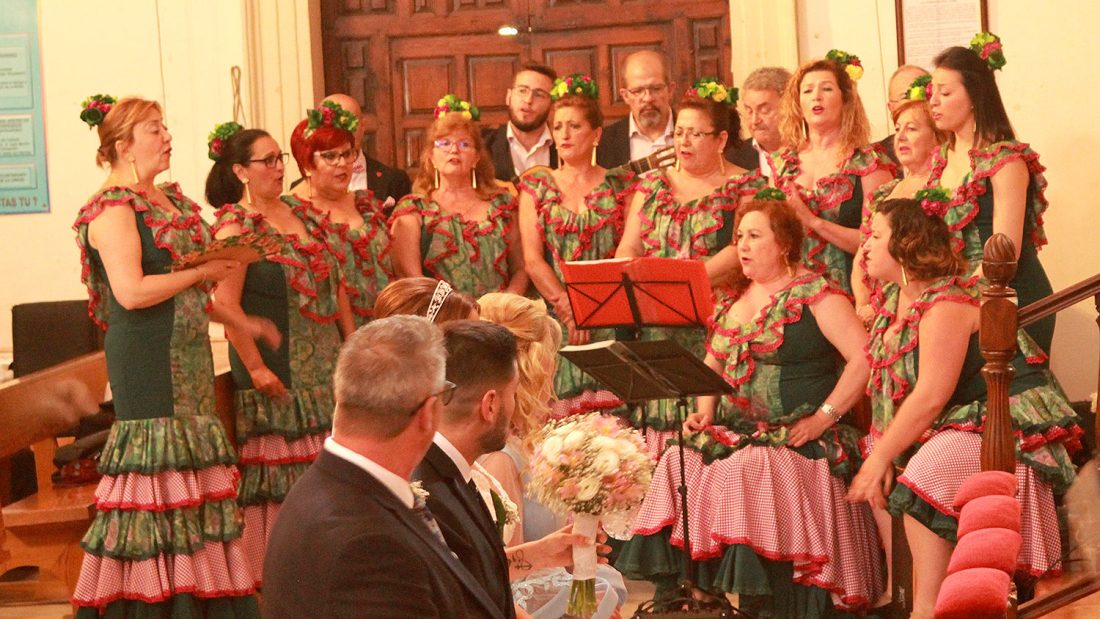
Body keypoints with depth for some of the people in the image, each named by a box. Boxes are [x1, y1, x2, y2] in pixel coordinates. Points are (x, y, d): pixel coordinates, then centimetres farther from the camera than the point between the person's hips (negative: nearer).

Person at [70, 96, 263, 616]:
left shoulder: (168, 198, 16)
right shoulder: (114, 208, -12)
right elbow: (131, 291, -23)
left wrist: (237, 320, 20)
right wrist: (202, 273, -13)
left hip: (185, 354, 9)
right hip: (146, 358, -9)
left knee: (190, 455, 8)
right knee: (158, 459, -9)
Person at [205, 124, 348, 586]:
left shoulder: (298, 214, 13)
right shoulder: (235, 225, -9)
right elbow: (226, 303, -17)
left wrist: (345, 351, 16)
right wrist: (255, 367, -18)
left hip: (322, 368, 7)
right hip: (276, 375, -7)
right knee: (278, 482, -3)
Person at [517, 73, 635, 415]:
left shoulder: (620, 185, 8)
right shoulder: (536, 185, 9)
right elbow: (532, 259, 1)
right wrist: (568, 310, -11)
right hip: (554, 319, 1)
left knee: (608, 410, -11)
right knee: (560, 418, -8)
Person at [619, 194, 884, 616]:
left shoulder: (815, 293, -4)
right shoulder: (734, 299, 17)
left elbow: (863, 358, -13)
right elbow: (713, 364, 25)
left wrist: (823, 418, -16)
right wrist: (704, 412, 6)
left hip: (795, 439, -6)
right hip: (734, 434, 6)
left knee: (750, 471, -33)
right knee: (679, 466, -18)